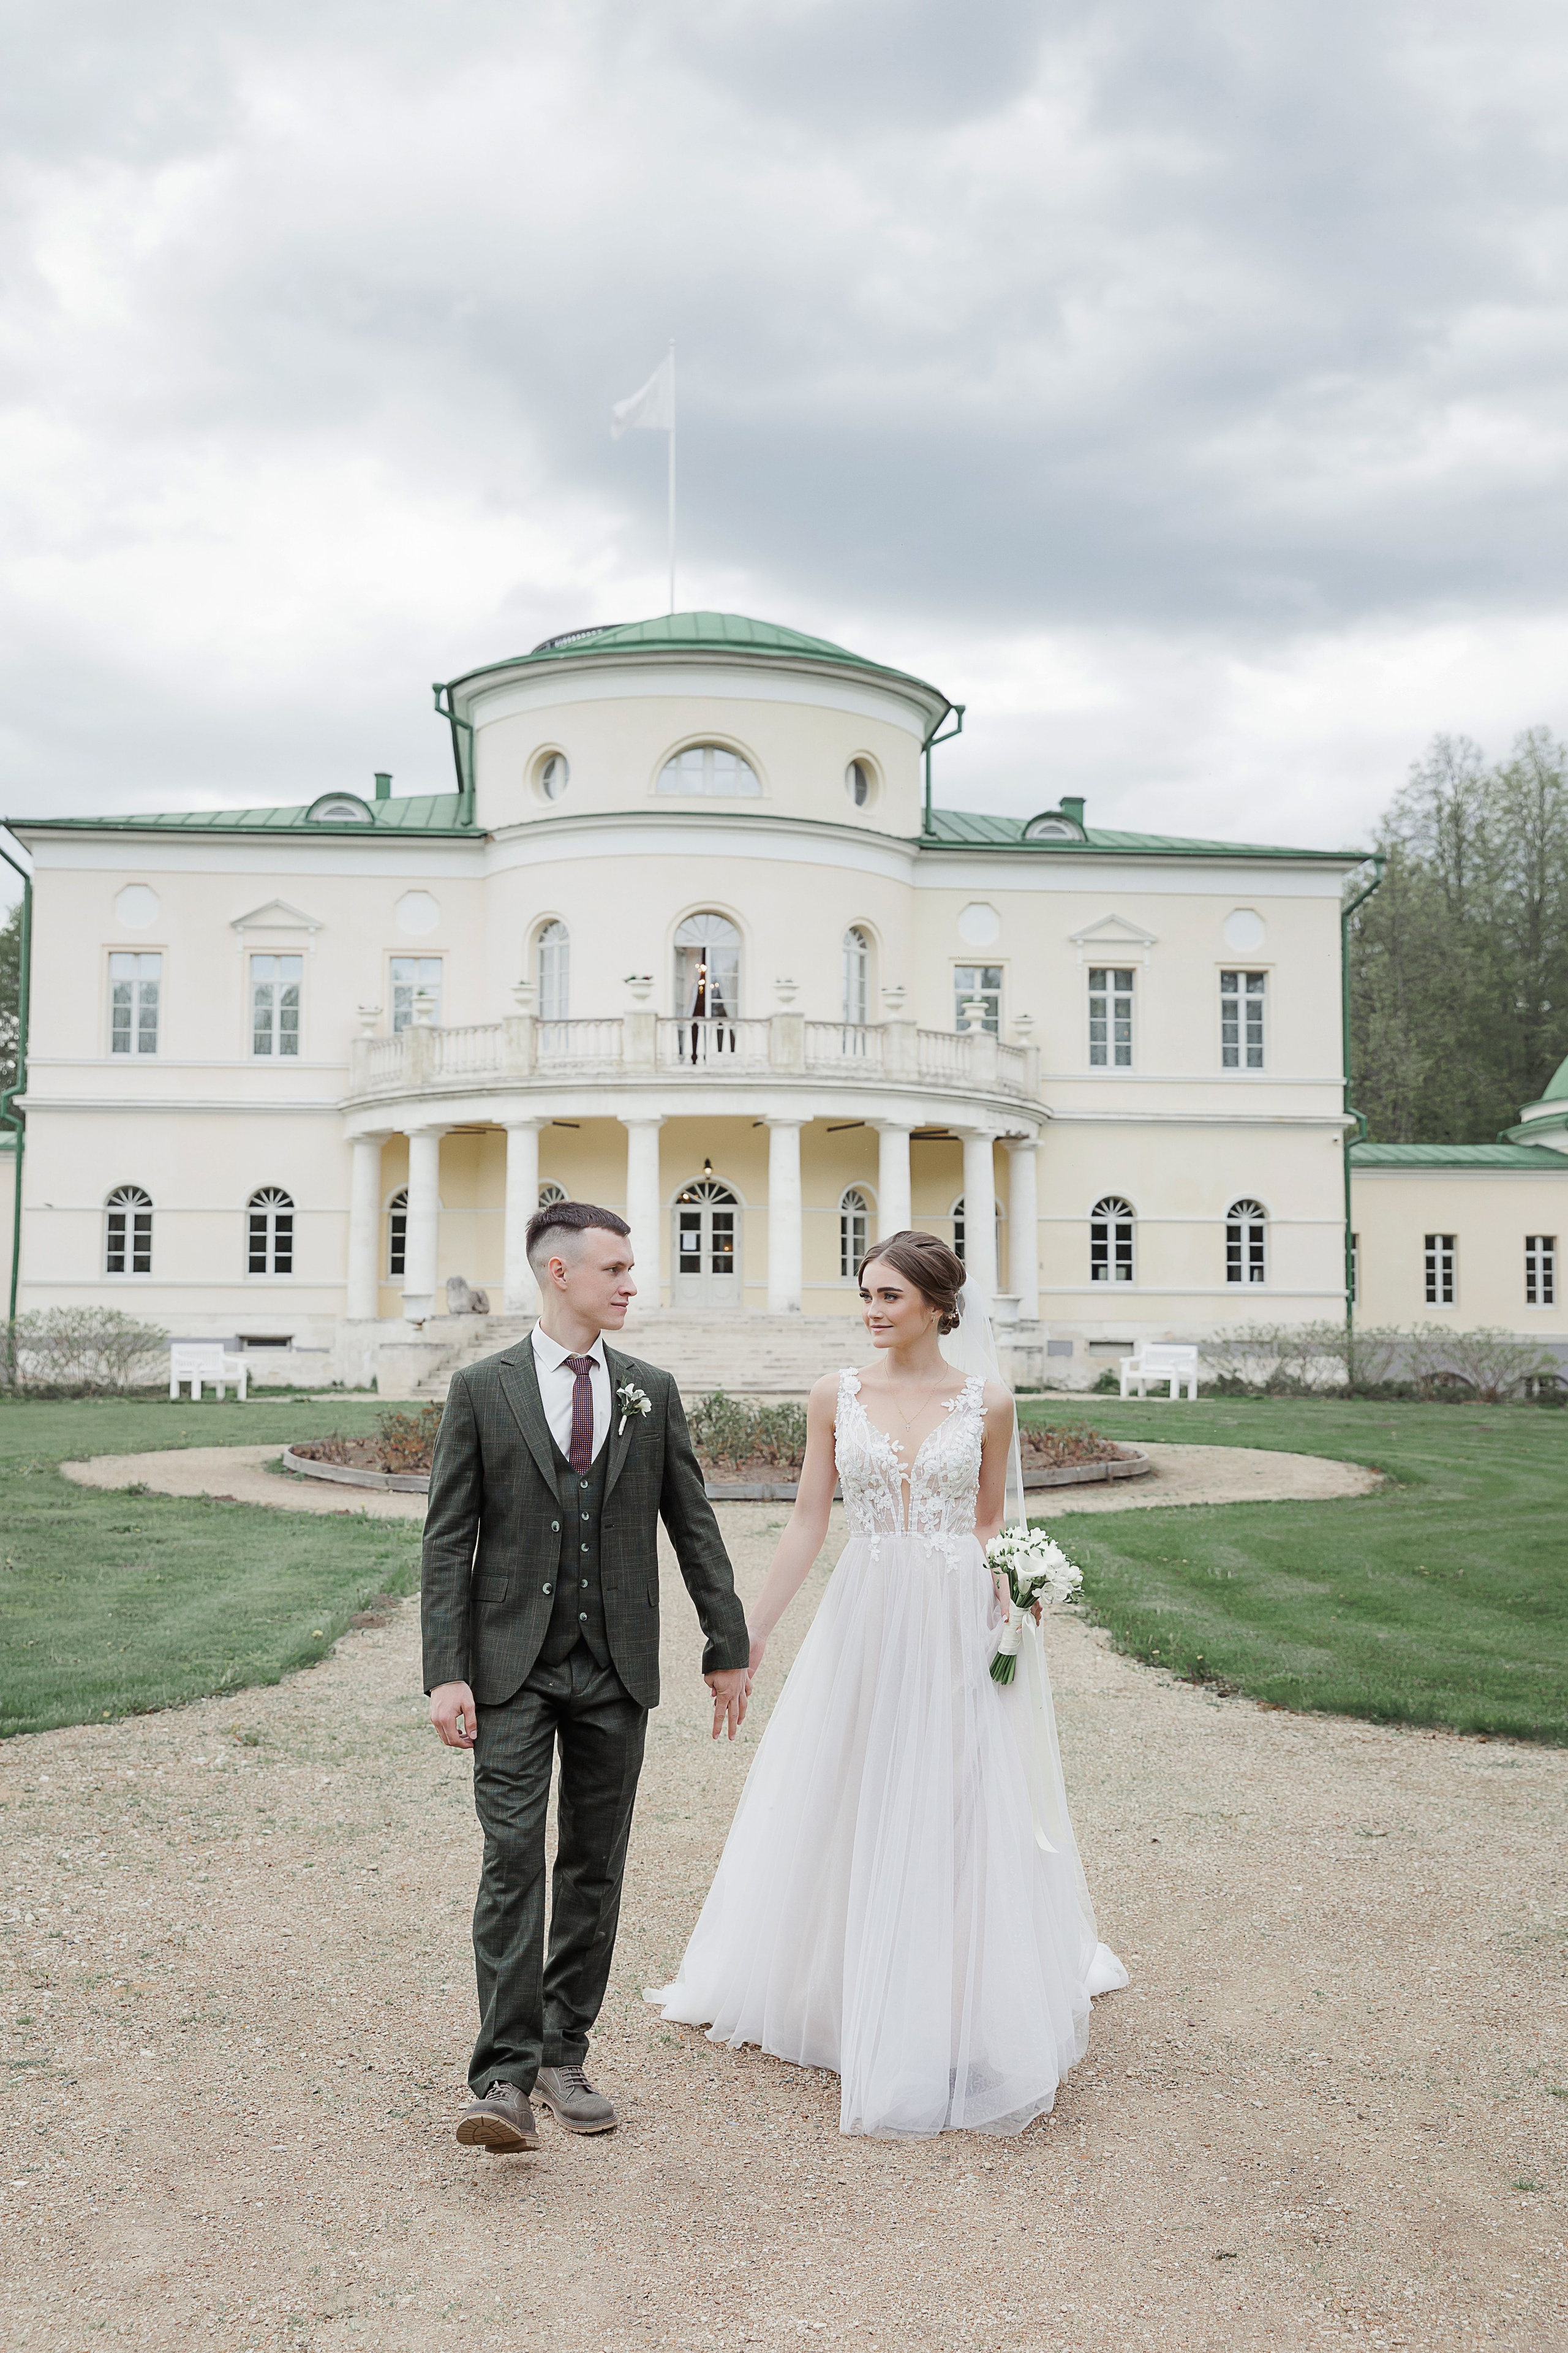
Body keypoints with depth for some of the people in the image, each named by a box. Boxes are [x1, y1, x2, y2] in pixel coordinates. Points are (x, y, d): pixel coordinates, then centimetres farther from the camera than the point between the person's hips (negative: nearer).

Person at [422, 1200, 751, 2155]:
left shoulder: (652, 1391, 6)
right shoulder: (482, 1389, -2)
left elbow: (694, 1525, 10)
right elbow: (448, 1539, -3)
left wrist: (729, 1646, 8)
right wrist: (447, 1673, -10)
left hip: (617, 1672, 3)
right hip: (513, 1671, -3)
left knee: (595, 1870, 10)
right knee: (513, 1864, -8)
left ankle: (563, 2057, 23)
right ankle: (505, 2082, -3)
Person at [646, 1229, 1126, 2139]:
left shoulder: (987, 1403, -1)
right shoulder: (837, 1397, 1)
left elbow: (992, 1527, 8)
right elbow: (808, 1524, 4)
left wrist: (1010, 1620, -6)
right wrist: (753, 1633, 3)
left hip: (954, 1629, -1)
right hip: (862, 1622, 2)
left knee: (956, 1816, 4)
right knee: (845, 1813, 11)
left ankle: (956, 2016, 21)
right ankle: (846, 1993, 32)